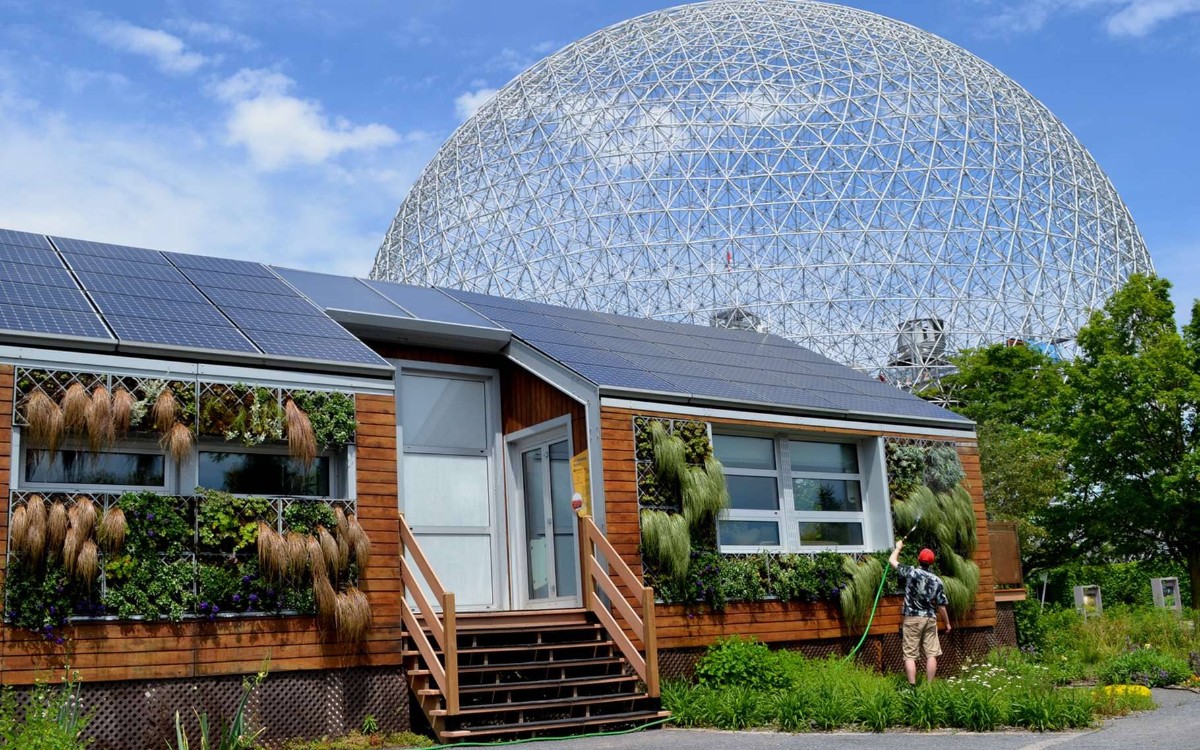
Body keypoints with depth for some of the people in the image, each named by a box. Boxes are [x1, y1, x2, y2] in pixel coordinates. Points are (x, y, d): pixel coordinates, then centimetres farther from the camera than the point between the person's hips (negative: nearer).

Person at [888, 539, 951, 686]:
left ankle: (912, 686, -8)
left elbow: (892, 560, 10)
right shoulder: (937, 581, 3)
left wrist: (898, 547, 27)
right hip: (930, 619, 2)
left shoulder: (911, 572, -4)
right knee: (931, 654, 5)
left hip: (912, 618, -2)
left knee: (910, 655, -1)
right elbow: (941, 605, 4)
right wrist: (947, 623, 17)